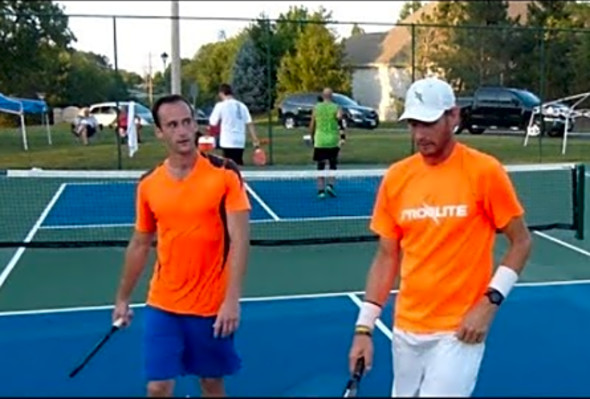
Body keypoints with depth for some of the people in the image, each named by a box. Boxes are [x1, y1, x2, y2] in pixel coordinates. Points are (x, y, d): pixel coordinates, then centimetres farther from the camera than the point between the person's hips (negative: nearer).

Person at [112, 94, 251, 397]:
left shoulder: (224, 173, -10)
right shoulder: (148, 184, 0)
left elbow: (239, 239, -13)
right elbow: (139, 245, 12)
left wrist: (232, 300, -20)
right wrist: (123, 298, 16)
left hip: (213, 305, -2)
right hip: (162, 306, 2)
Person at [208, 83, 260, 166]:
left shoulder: (221, 105, -4)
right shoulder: (242, 105, 10)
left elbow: (213, 124, -3)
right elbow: (250, 124, 5)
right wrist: (255, 140, 5)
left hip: (227, 142, -5)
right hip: (240, 142, 5)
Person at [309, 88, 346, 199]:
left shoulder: (316, 108, 5)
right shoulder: (336, 108, -1)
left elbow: (312, 126, 7)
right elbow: (339, 119, -20)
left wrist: (312, 138, 20)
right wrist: (342, 136, -17)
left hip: (319, 141, 1)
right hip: (333, 141, -1)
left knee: (320, 167, 6)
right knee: (333, 166, 15)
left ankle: (321, 190, 2)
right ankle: (330, 185, -3)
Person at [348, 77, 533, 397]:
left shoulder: (484, 171, -10)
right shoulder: (395, 177, 1)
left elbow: (521, 242, -2)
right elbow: (387, 257, 6)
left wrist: (490, 302, -14)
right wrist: (364, 327, 1)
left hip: (459, 329, -4)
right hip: (406, 329, 4)